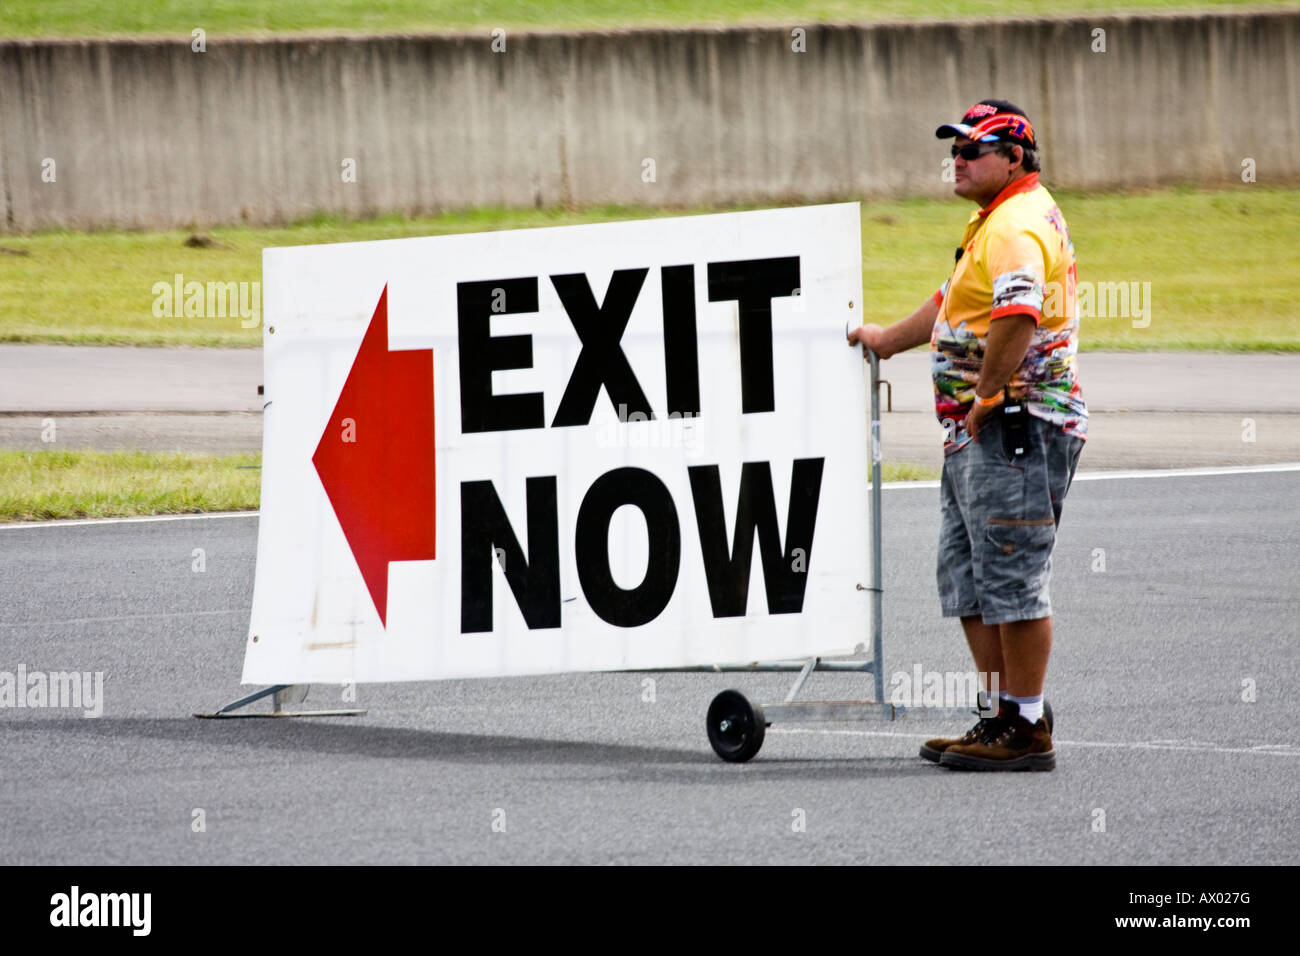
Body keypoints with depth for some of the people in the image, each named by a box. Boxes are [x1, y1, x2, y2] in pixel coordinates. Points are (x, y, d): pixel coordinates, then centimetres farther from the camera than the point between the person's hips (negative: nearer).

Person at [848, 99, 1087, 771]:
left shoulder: (1017, 225, -14)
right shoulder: (992, 220, 22)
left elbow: (1017, 317, -31)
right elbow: (954, 306, 38)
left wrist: (988, 395, -23)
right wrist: (890, 339, 48)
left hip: (1015, 426, -11)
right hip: (976, 436, 11)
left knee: (1012, 577, -8)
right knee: (967, 582, 14)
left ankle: (1025, 729, -5)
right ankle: (1004, 717, 18)